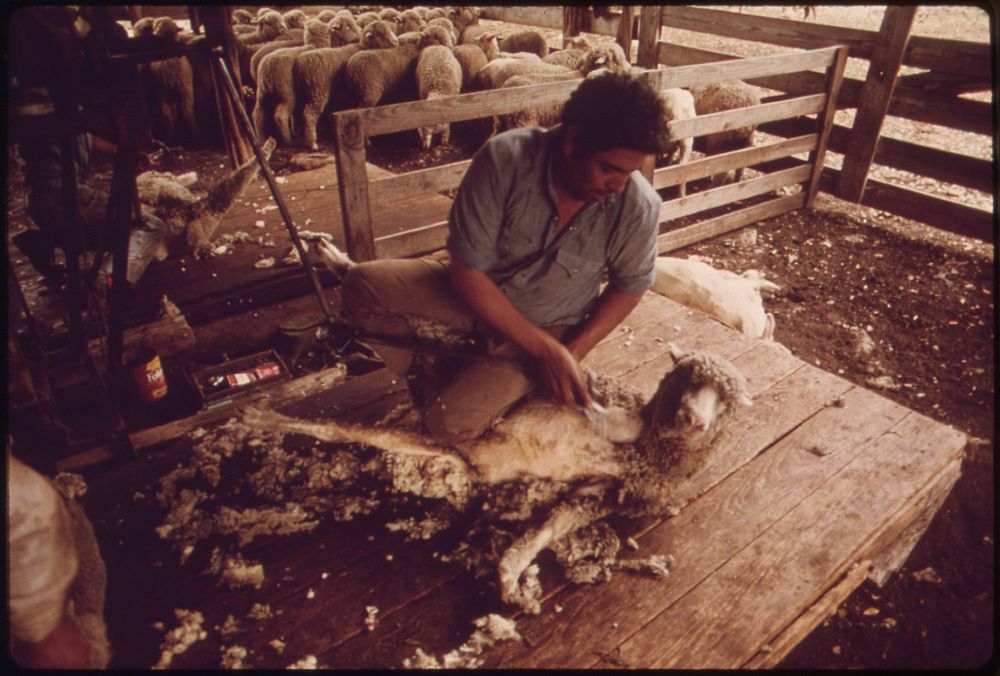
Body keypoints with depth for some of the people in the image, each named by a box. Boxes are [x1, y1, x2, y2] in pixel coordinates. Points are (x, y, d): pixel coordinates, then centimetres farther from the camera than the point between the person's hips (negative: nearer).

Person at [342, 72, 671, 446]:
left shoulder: (639, 207, -22)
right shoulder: (506, 159, -27)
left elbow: (630, 286, -2)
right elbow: (466, 271, -22)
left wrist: (572, 351, -14)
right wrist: (545, 350, -23)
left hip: (550, 327, -1)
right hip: (476, 293, 1)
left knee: (453, 423, -21)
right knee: (362, 287, -21)